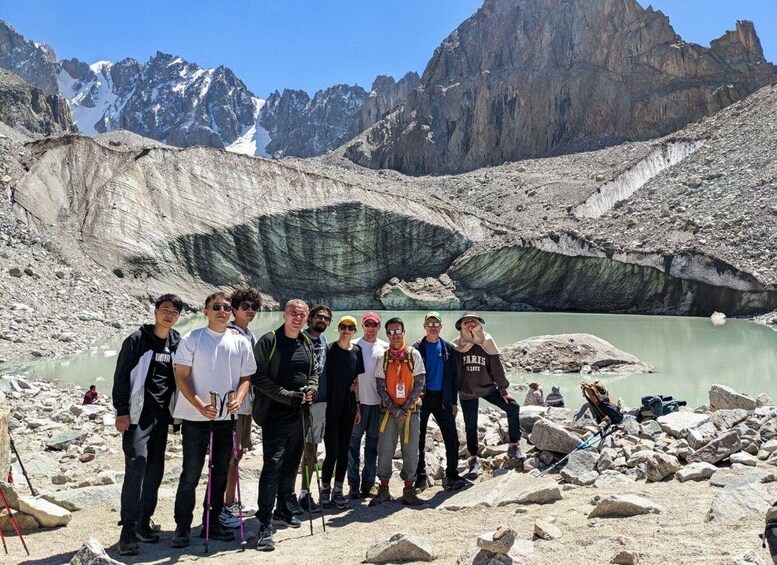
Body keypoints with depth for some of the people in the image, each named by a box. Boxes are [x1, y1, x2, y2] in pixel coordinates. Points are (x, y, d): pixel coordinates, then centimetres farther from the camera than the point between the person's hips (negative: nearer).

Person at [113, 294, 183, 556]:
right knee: (136, 468, -11)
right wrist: (121, 411, -11)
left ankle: (143, 522, 21)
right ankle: (128, 530, -5)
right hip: (137, 415, -5)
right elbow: (121, 377, -6)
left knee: (155, 471, 9)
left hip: (161, 416, 5)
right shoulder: (137, 340, -5)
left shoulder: (177, 343, 9)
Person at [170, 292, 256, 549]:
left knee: (220, 473, 12)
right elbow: (181, 377, -7)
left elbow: (246, 377, 11)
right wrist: (200, 405, -19)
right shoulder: (192, 339, -4)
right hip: (195, 418, -4)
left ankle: (212, 523, 26)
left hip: (226, 418, 4)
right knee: (191, 475, 0)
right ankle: (182, 528, 13)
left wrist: (238, 399, -10)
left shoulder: (241, 343, 5)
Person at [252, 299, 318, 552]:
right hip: (276, 414, -7)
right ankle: (265, 525, -11)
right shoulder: (269, 341, -9)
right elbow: (259, 377, -13)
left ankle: (281, 510, 32)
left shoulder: (307, 344, 11)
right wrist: (289, 396, -18)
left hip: (299, 414, 7)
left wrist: (311, 389, -1)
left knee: (291, 464, 16)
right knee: (273, 464, -13)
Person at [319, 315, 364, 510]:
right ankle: (325, 489, 10)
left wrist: (357, 405, 12)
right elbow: (322, 376, -5)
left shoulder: (357, 351, 9)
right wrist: (322, 404, -11)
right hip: (331, 406, -4)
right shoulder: (330, 350, -5)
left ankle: (338, 491, 17)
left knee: (344, 450, 7)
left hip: (348, 406, 5)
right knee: (333, 451, -6)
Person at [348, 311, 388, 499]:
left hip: (378, 401, 2)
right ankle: (354, 484, 7)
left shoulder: (385, 348, 7)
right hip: (357, 401, -2)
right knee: (353, 443, 0)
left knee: (373, 445, 8)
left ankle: (368, 483, 18)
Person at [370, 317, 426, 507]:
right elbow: (380, 386, 1)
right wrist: (393, 408, -9)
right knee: (385, 449, 1)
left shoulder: (413, 354, 0)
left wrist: (405, 408, -10)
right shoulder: (383, 357, 3)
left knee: (410, 450, 3)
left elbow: (419, 384, -4)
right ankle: (383, 489, 14)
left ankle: (409, 491, 14)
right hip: (389, 410, 1)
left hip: (410, 410, -1)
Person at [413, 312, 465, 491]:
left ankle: (452, 476, 8)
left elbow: (453, 376, 7)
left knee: (452, 439, -2)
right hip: (422, 398, -1)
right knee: (419, 439, 5)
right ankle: (420, 477, 15)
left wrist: (454, 401, 3)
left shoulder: (448, 349, 7)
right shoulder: (417, 348, 1)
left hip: (442, 398, 1)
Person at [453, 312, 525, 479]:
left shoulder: (487, 343, -5)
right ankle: (474, 460, 21)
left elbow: (497, 367, -2)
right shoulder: (457, 346, -6)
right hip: (466, 392, 0)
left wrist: (503, 389, -3)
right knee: (470, 426, 6)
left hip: (488, 388, 1)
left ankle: (514, 446, 0)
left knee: (513, 408, -12)